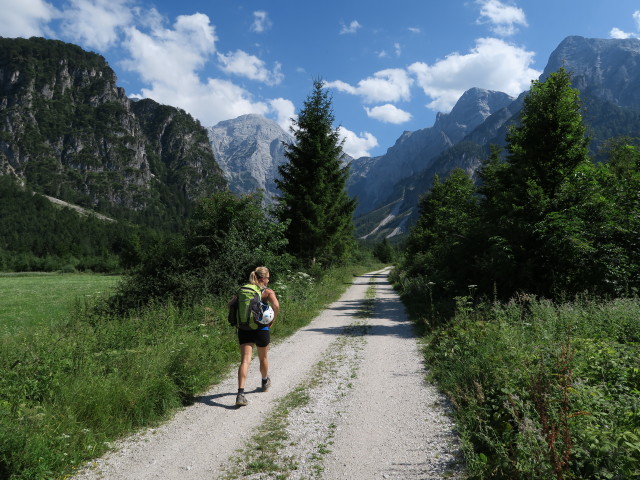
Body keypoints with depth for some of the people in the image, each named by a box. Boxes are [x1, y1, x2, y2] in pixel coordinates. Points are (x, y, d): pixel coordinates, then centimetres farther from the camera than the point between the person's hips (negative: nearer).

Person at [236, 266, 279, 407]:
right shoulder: (268, 292, -5)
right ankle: (265, 382, 45)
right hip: (261, 329, -2)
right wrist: (272, 321, -9)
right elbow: (276, 306, -22)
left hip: (244, 330, 3)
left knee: (245, 361, -4)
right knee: (263, 358, 21)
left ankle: (240, 394, -18)